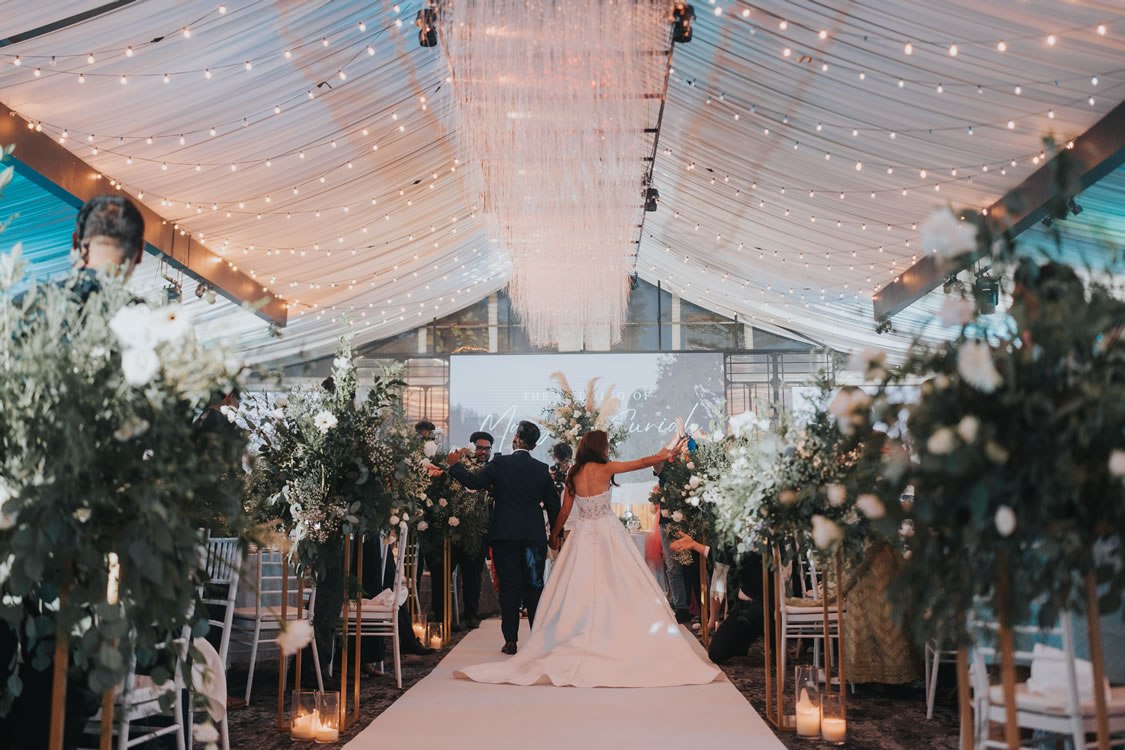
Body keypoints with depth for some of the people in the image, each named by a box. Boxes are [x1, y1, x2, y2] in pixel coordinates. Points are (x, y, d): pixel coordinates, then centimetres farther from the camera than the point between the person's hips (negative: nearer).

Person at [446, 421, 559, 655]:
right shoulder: (542, 469, 2)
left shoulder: (500, 463, -5)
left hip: (505, 536, -1)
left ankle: (511, 640, 3)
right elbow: (553, 505, 6)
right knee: (534, 587, 9)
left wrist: (455, 464, 5)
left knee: (509, 588, 3)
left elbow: (473, 482, -11)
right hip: (534, 536, 2)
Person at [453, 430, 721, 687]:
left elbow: (564, 511, 7)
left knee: (579, 590, 5)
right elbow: (643, 463, -3)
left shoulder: (573, 474, 4)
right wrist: (668, 454, 7)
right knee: (616, 588, 0)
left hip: (583, 535, 4)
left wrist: (554, 535, 20)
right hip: (607, 533, -4)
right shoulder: (605, 469, -7)